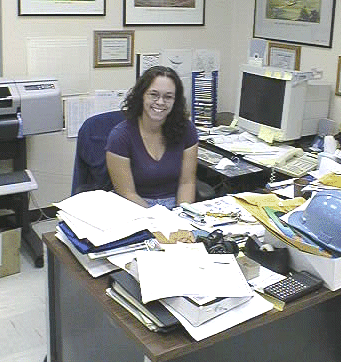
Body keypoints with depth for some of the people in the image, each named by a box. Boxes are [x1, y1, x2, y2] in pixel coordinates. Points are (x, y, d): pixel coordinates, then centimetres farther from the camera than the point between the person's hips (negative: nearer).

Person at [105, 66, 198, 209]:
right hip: (138, 209, -3)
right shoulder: (120, 136, -11)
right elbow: (127, 194, -10)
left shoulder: (186, 129, 0)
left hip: (175, 204, 3)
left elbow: (187, 182, 2)